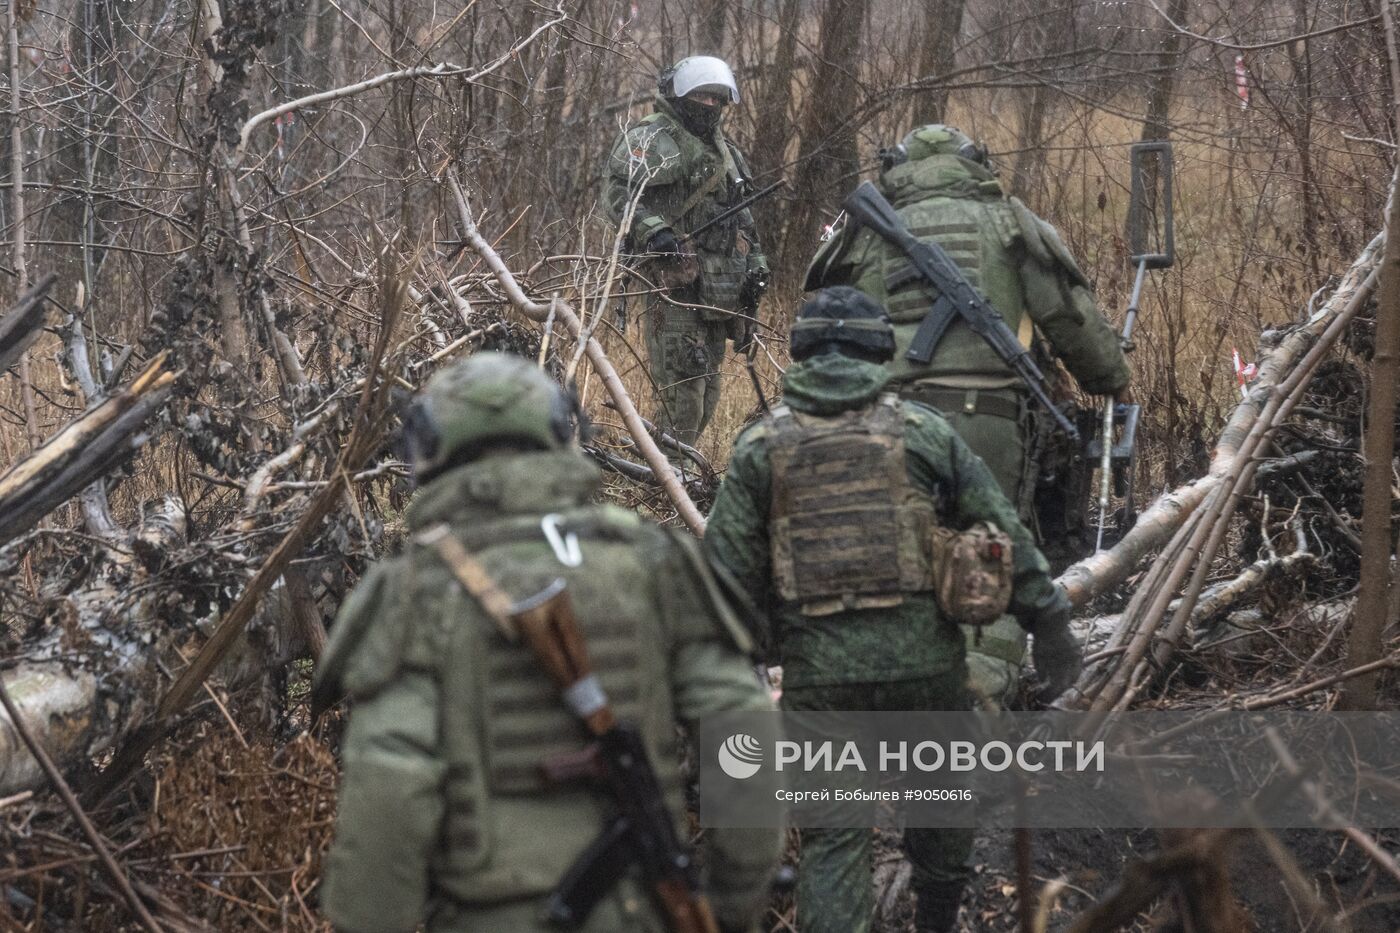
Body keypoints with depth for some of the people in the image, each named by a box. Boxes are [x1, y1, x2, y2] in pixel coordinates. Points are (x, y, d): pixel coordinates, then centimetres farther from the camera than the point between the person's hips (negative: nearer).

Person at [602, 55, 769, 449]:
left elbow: (742, 218, 31)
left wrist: (755, 263, 21)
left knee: (706, 390, 11)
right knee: (681, 384, -13)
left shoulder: (725, 151, 23)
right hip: (676, 280, -9)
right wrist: (651, 228, -31)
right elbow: (617, 188, -19)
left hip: (720, 287, 9)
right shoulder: (655, 139, -6)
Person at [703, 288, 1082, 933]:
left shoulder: (760, 446, 3)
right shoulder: (923, 431, 4)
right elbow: (1003, 534, 5)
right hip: (924, 661, 1)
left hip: (818, 672, 0)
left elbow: (729, 569, 0)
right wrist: (1048, 622, 12)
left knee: (830, 837, 5)